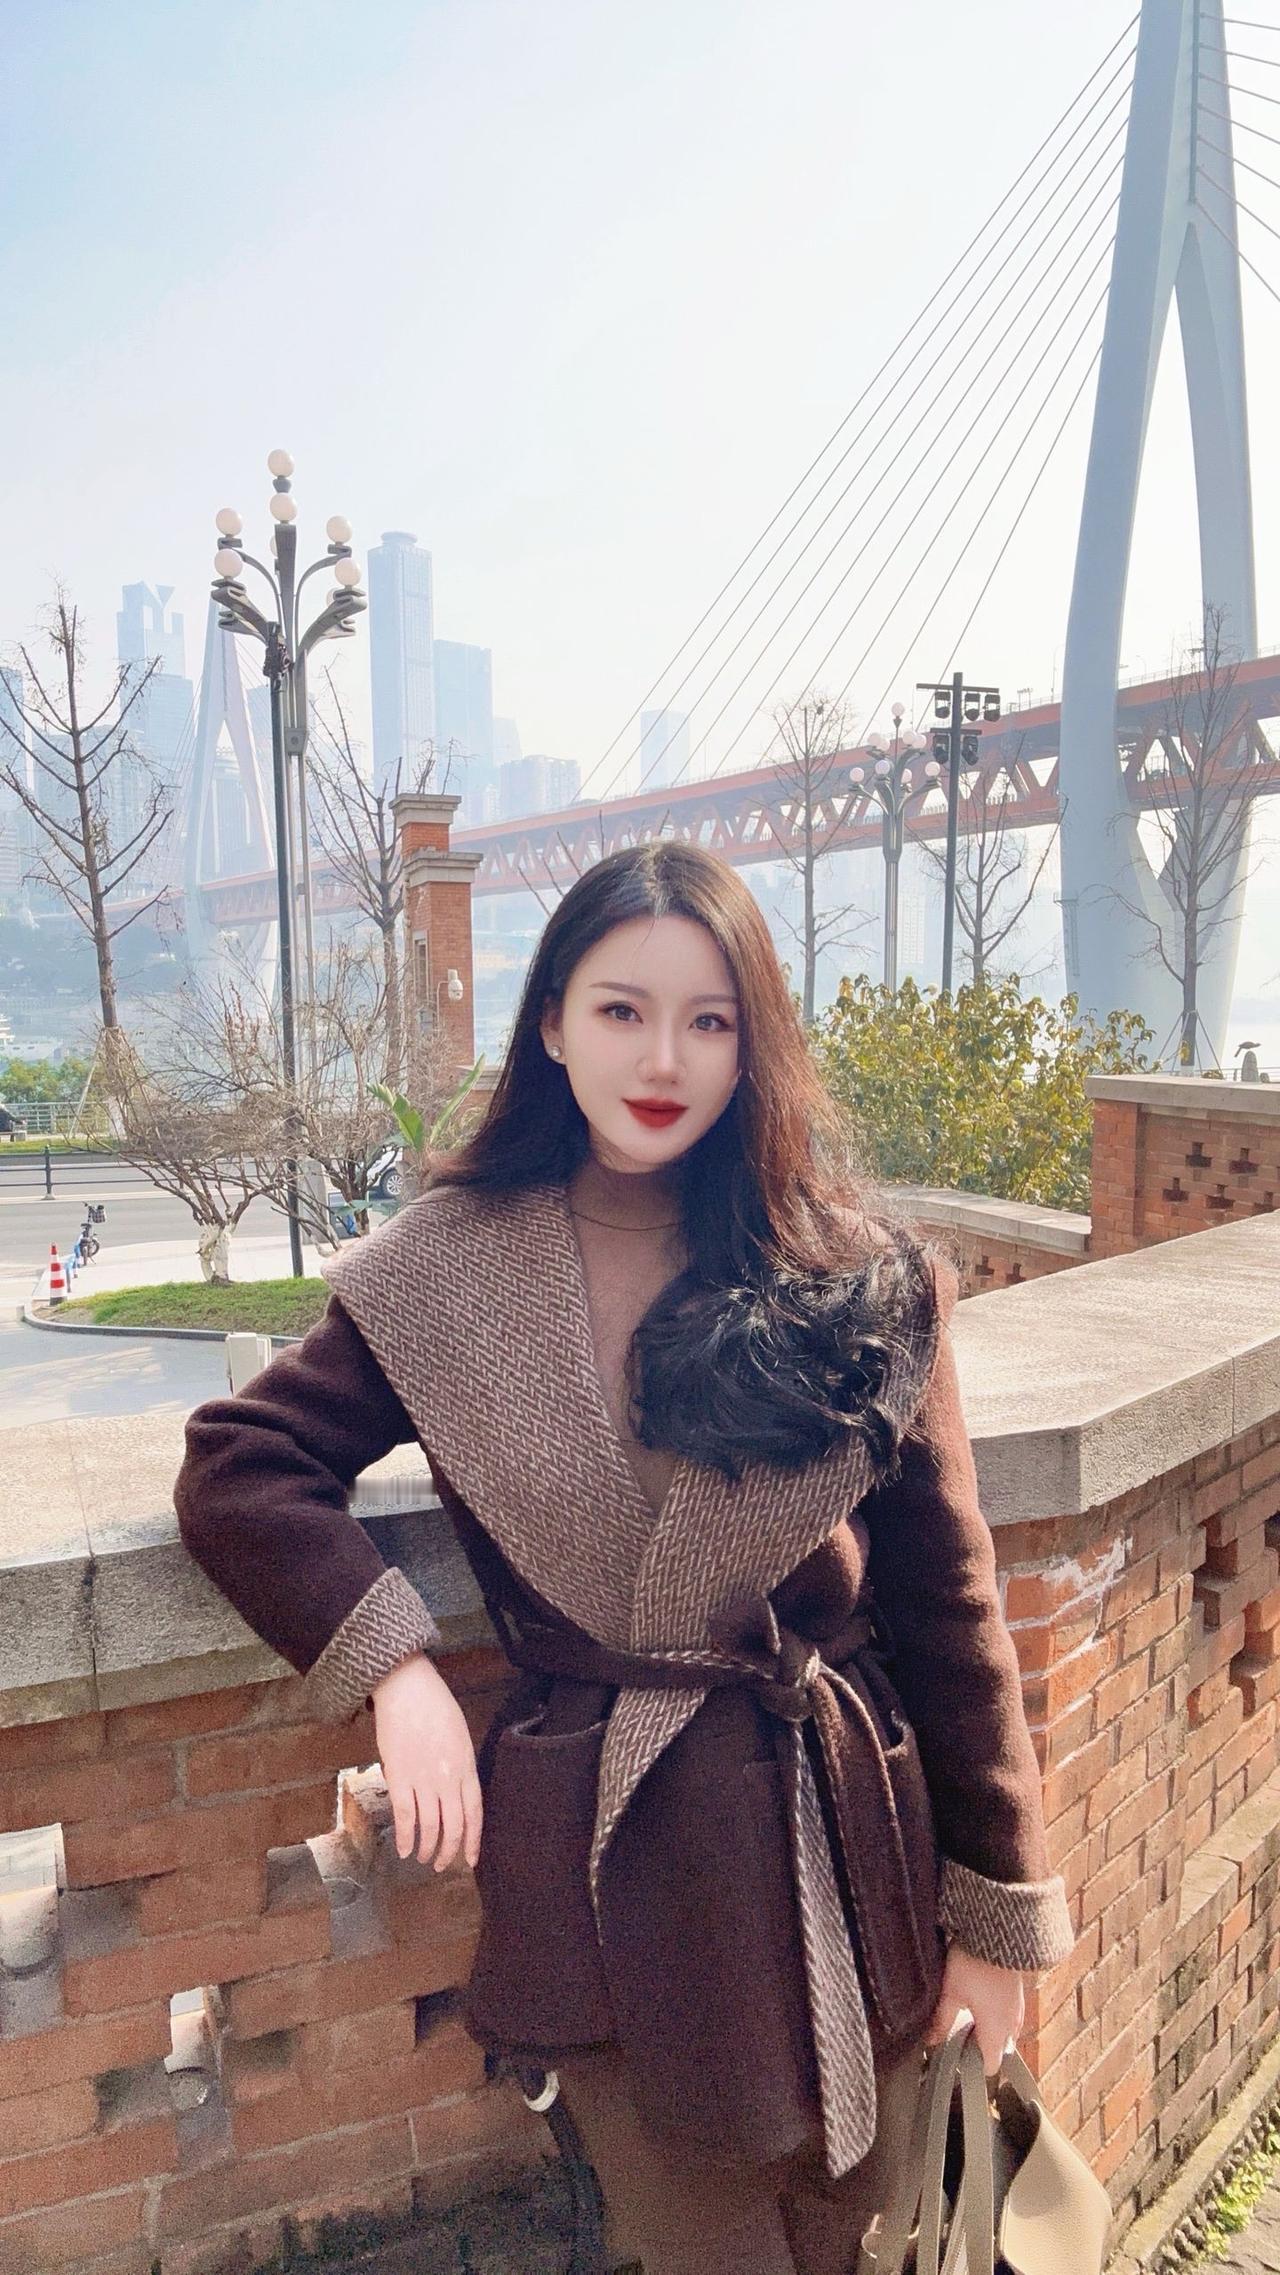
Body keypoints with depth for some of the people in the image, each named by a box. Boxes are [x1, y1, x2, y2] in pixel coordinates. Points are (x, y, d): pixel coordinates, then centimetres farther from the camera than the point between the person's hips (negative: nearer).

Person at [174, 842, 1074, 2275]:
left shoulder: (860, 1280, -6)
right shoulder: (449, 1273, -5)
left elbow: (949, 1602, -2)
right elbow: (237, 1466, -3)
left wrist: (999, 1912, 3)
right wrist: (393, 1664, -16)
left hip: (854, 1848, 2)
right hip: (612, 1871, -1)